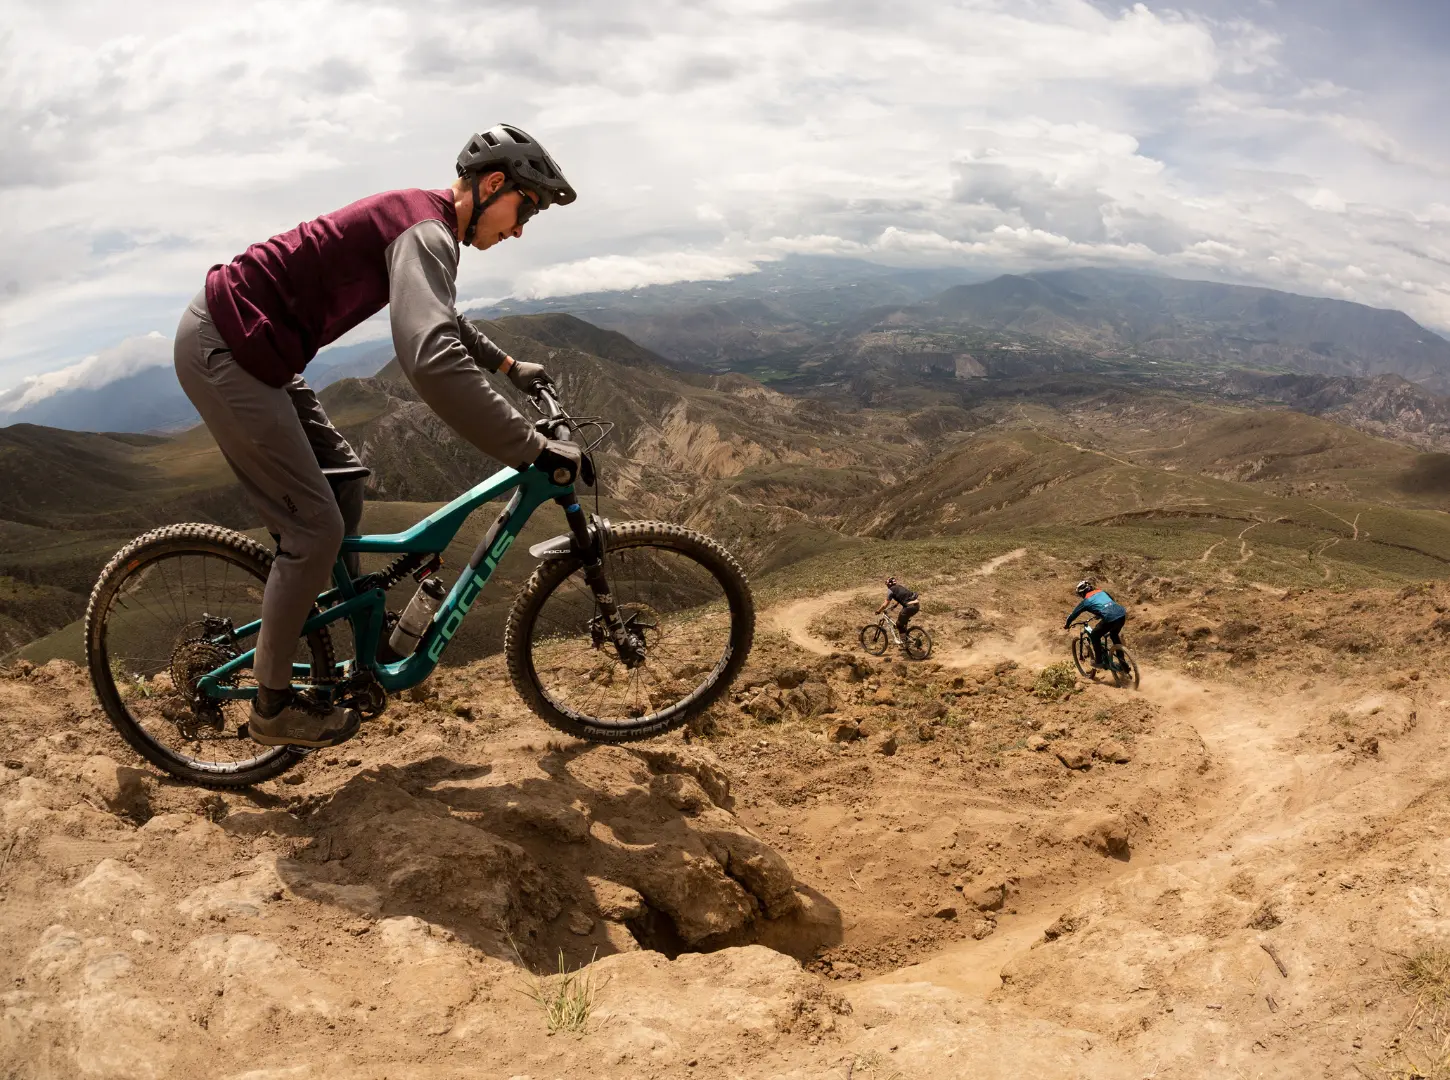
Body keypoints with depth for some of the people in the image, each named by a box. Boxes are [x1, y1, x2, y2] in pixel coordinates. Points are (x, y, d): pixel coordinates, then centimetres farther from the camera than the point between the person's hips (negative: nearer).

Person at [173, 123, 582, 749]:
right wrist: (534, 451, -35)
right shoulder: (425, 231, -21)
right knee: (315, 527, -7)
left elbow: (437, 321, 35)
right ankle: (273, 707, 8)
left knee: (343, 485, 14)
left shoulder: (421, 219, 13)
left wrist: (509, 366, 35)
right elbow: (433, 362, -38)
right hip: (221, 351, -10)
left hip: (250, 348, 10)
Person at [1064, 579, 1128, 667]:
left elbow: (1073, 614, 21)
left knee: (1095, 636, 18)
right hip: (1122, 613, 6)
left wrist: (1066, 625, 39)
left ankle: (1099, 662, 22)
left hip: (1110, 618, -6)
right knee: (1114, 635, 32)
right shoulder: (1102, 591, 26)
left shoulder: (1085, 601, 11)